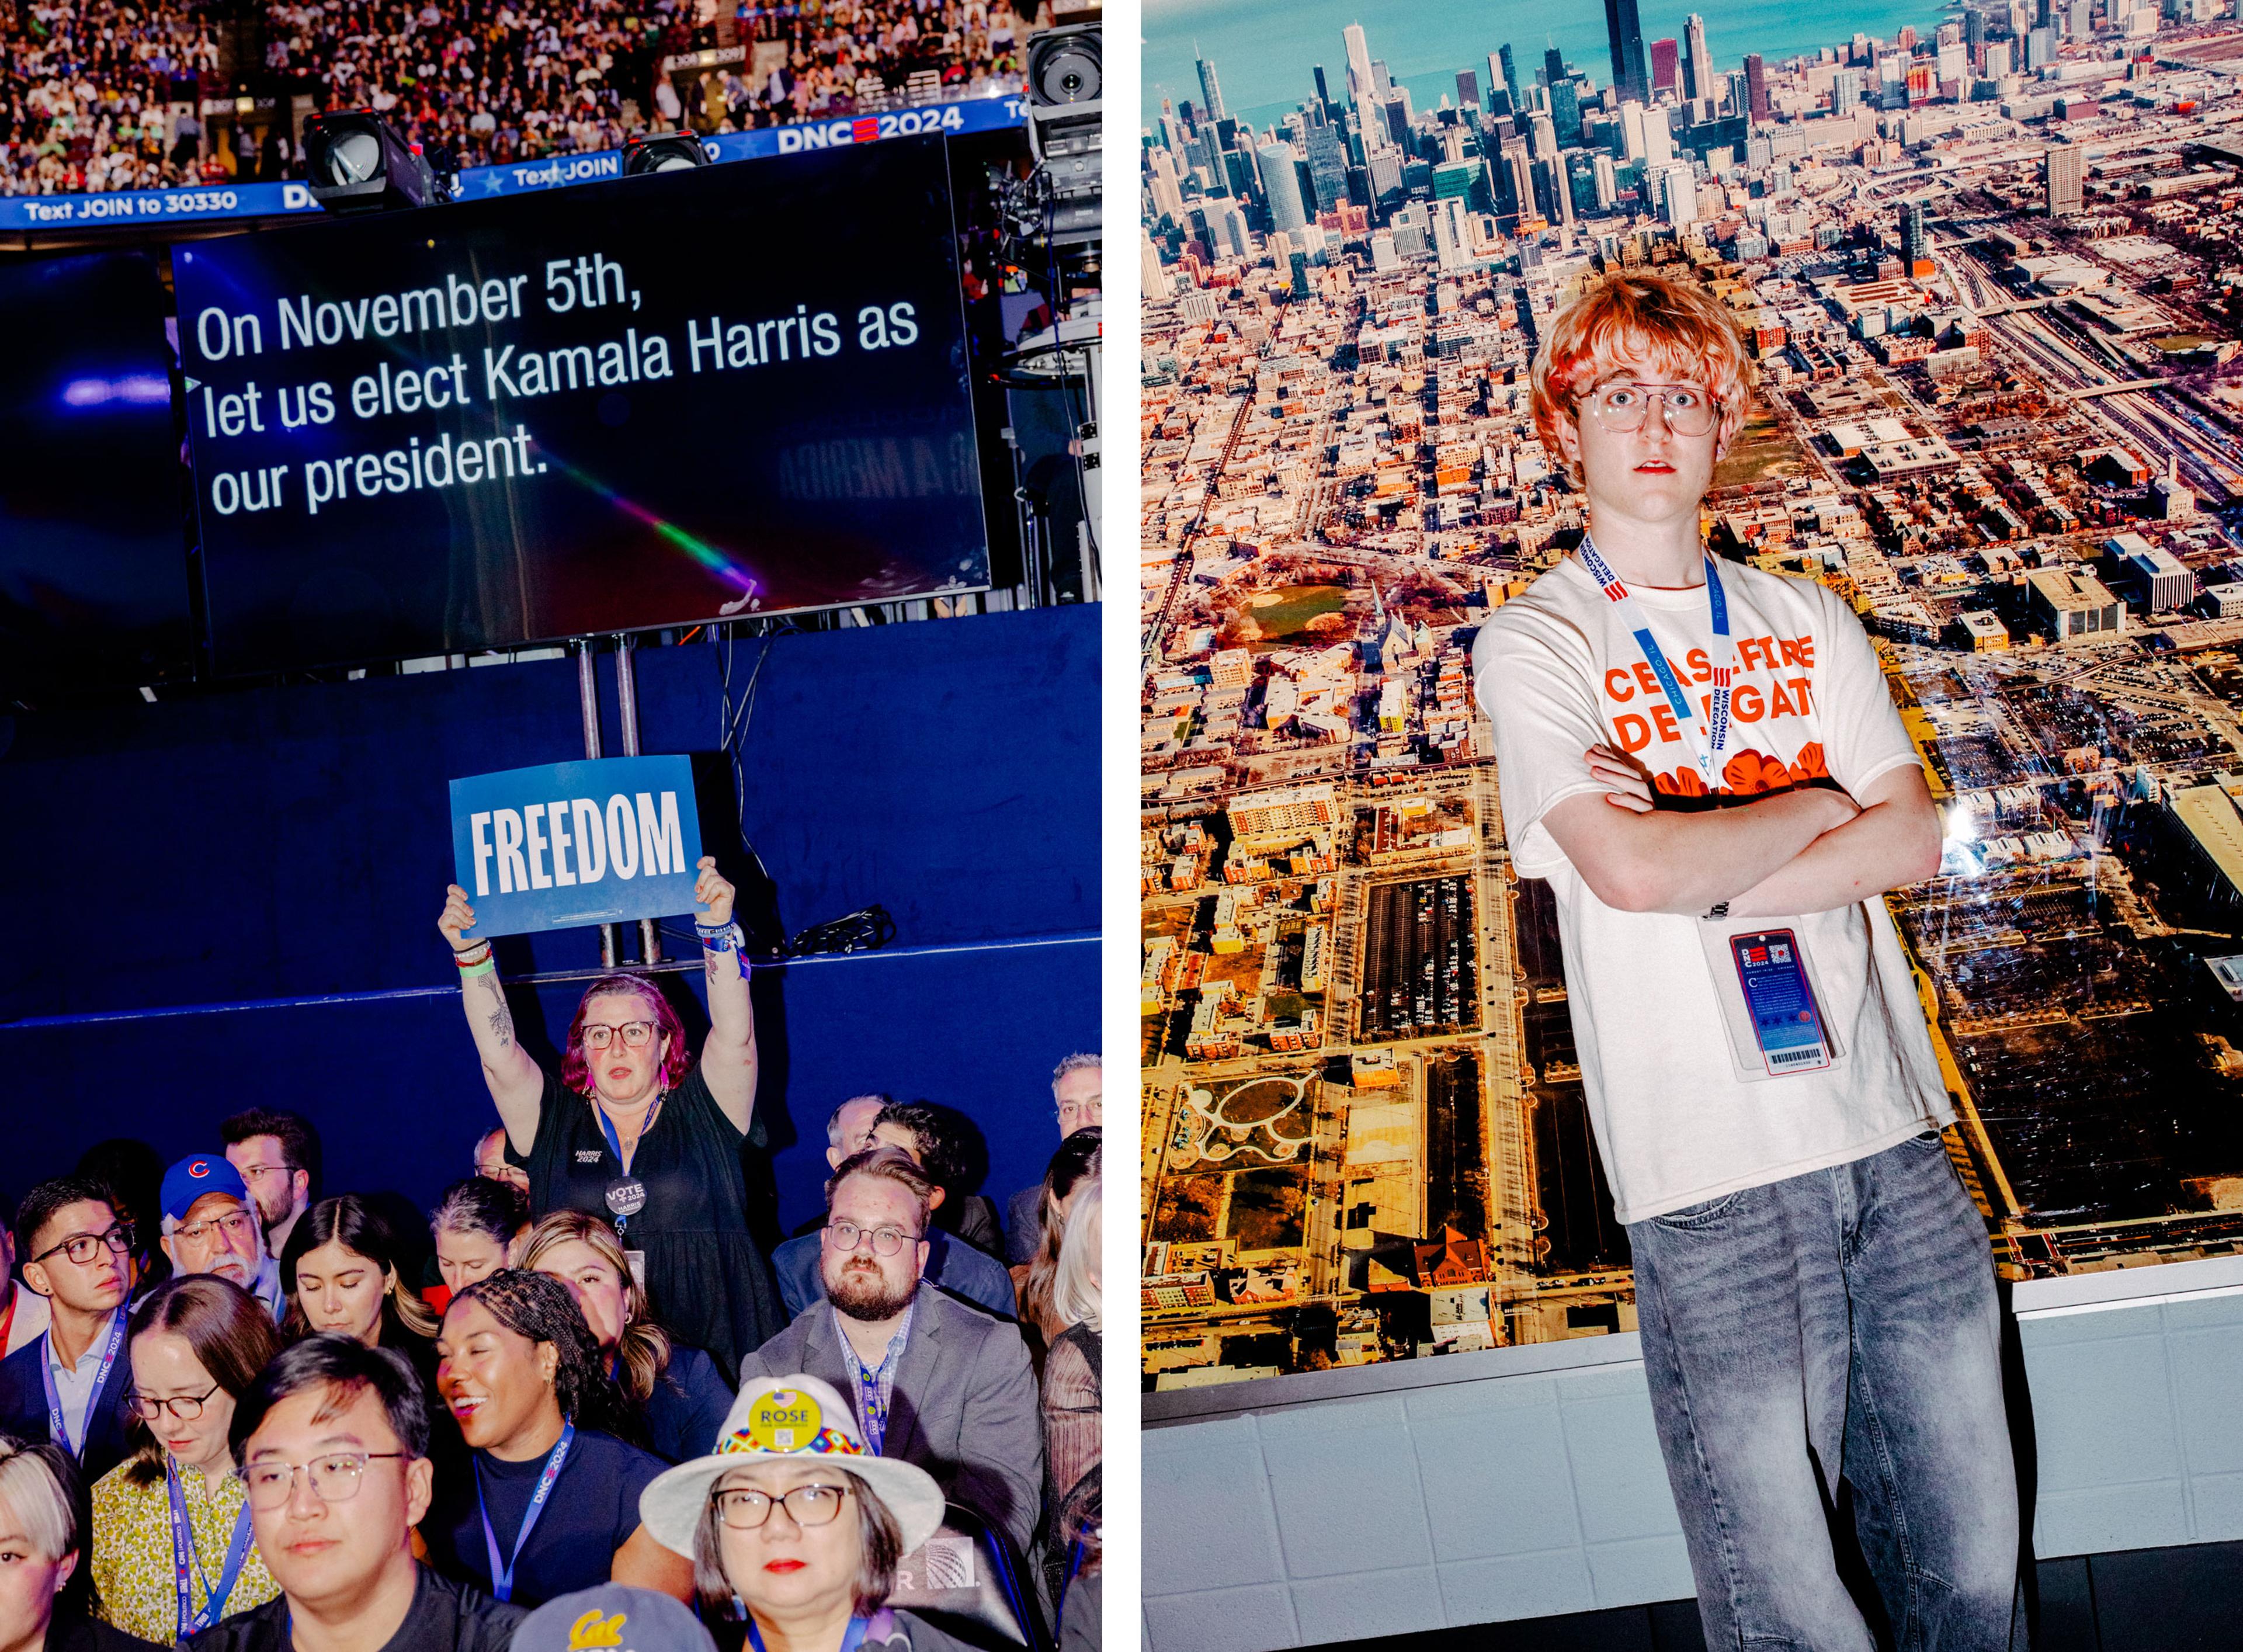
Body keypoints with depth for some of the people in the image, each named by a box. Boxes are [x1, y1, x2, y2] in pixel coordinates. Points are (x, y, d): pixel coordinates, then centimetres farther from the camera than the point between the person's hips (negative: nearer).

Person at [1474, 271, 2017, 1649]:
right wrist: (1816, 806, -1)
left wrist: (1708, 882, -11)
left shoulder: (1809, 623, 14)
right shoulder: (1533, 647, 0)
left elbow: (1913, 840, 2)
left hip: (1894, 1132, 5)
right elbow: (1629, 870, -15)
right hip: (1714, 1173, -4)